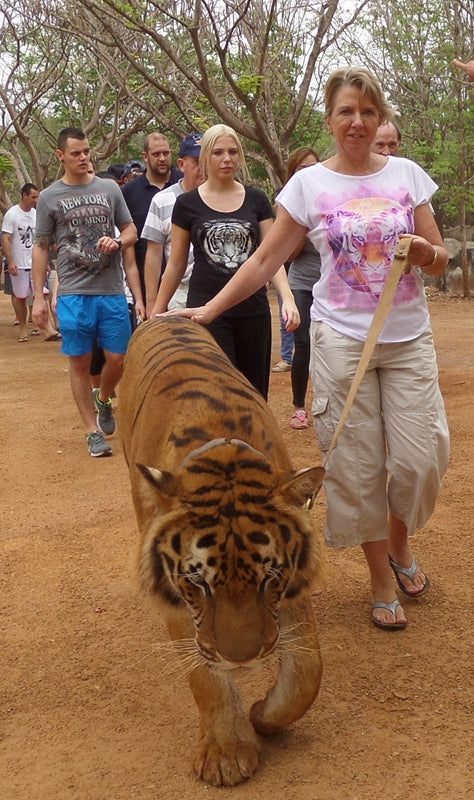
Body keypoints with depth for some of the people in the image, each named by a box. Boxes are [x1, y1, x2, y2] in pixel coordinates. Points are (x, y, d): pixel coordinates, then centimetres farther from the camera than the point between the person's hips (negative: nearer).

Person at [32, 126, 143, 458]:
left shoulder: (109, 188, 7)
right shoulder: (49, 197, 4)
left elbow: (132, 231, 13)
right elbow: (41, 248, 6)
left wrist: (117, 242, -11)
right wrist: (38, 297, 2)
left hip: (112, 291, 2)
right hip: (73, 294, -1)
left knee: (118, 359, 3)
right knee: (80, 363, 2)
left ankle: (104, 399, 34)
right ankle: (93, 431, 13)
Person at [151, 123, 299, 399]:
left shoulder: (257, 200, 6)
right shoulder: (187, 204, 2)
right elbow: (176, 264, 8)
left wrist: (288, 297, -12)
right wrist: (157, 312, 7)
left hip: (254, 310, 2)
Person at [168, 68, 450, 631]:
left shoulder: (407, 174, 4)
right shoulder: (308, 184, -1)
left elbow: (440, 261, 7)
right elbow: (265, 260, 3)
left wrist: (424, 253, -16)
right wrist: (210, 309, -1)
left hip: (408, 338, 2)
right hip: (342, 339, -1)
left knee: (420, 457, 0)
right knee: (359, 464, 2)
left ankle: (400, 545, 31)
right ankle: (382, 576, 21)